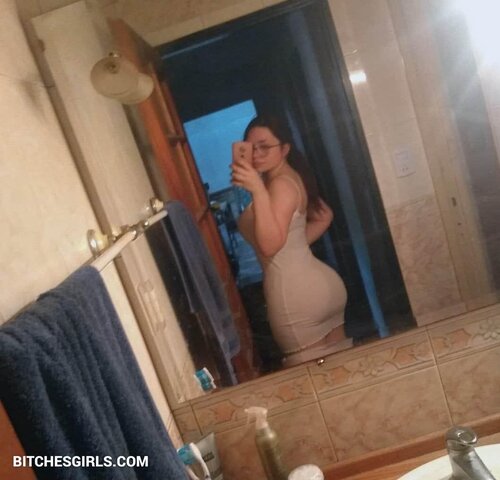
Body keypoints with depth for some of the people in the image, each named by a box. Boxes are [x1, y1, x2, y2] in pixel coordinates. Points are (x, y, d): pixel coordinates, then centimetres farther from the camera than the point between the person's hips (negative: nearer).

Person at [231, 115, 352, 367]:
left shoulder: (281, 184, -16)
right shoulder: (292, 177, 13)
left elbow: (270, 245, -27)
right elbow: (324, 215, 26)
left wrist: (258, 191, -33)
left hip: (295, 293, -10)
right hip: (323, 283, 10)